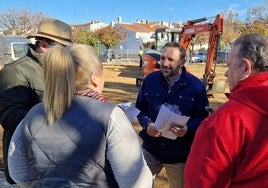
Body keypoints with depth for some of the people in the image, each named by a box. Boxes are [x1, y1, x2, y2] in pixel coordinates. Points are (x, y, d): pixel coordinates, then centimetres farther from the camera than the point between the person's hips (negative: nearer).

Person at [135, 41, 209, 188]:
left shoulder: (196, 86, -8)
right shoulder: (150, 80, -2)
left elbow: (203, 117, -4)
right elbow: (140, 109, 5)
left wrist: (188, 129, -23)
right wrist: (147, 125, -14)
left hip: (180, 154, -1)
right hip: (150, 149, 2)